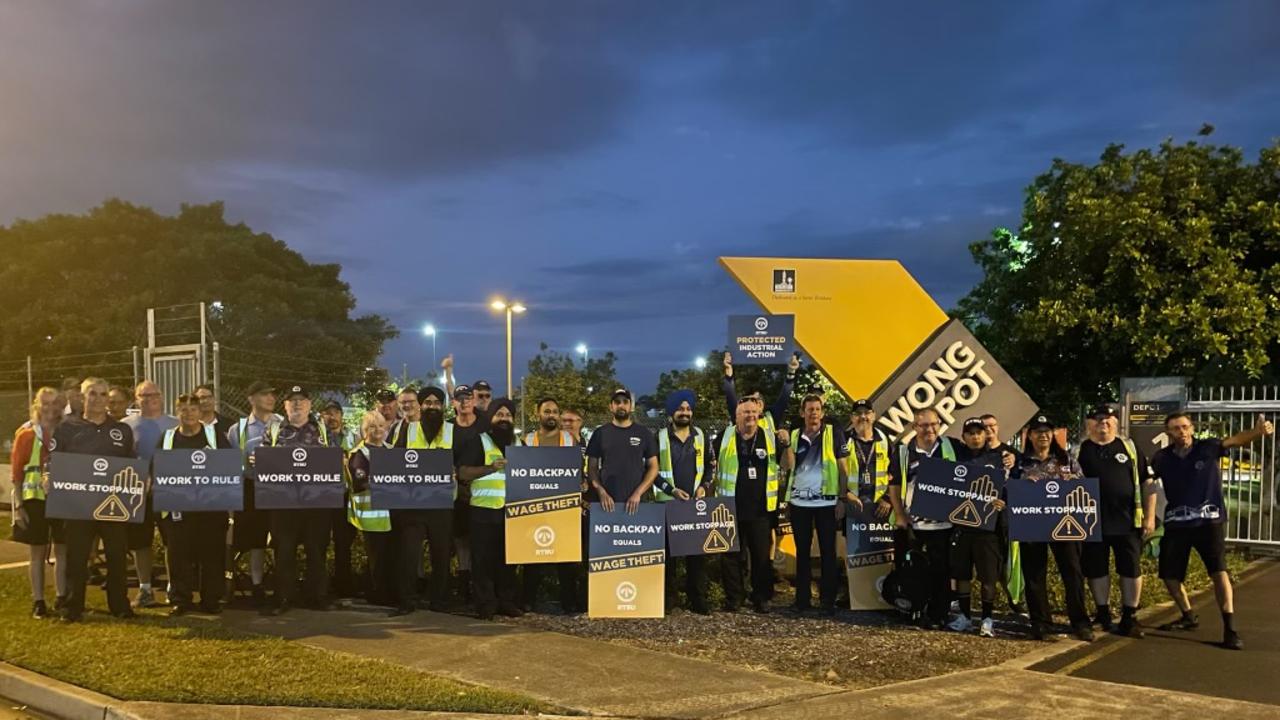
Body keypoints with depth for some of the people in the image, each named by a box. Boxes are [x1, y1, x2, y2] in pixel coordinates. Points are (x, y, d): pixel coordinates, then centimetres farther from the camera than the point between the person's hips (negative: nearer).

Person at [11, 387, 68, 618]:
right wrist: (18, 506, -5)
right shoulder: (25, 435, 0)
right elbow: (16, 473, -1)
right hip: (35, 499, -2)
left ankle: (62, 598, 15)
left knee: (63, 550, 6)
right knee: (37, 552, 5)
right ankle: (38, 602, 11)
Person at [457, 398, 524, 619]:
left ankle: (507, 602, 16)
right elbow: (463, 473, -8)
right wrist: (490, 468, -19)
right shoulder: (478, 442, 1)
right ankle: (485, 604, 4)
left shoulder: (520, 444, 16)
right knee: (483, 558, -2)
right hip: (484, 509, -4)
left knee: (509, 557, 8)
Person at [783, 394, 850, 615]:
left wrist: (843, 497, -7)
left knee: (828, 551, 2)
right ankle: (803, 599, 17)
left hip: (826, 502, -3)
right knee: (802, 551, 9)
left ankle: (828, 601, 8)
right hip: (799, 502, 3)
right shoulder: (795, 436, 8)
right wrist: (786, 445, -8)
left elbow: (843, 467, -2)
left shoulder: (833, 433, 0)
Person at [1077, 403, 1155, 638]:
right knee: (1096, 569, 7)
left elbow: (1147, 483, 7)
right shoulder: (1081, 451, 6)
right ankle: (1103, 615, 22)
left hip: (1127, 521, 0)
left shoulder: (1130, 448, 6)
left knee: (1131, 569, 4)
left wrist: (1149, 517, 1)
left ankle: (1129, 618, 16)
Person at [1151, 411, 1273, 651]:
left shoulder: (1208, 447, -8)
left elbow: (1235, 440, -26)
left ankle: (1230, 628, -13)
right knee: (1169, 574, 8)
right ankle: (1189, 617, 32)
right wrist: (1149, 516, 1)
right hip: (1176, 523, 3)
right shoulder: (1162, 458, -1)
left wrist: (1257, 431, -46)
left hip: (1209, 519, -3)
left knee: (1219, 570, -17)